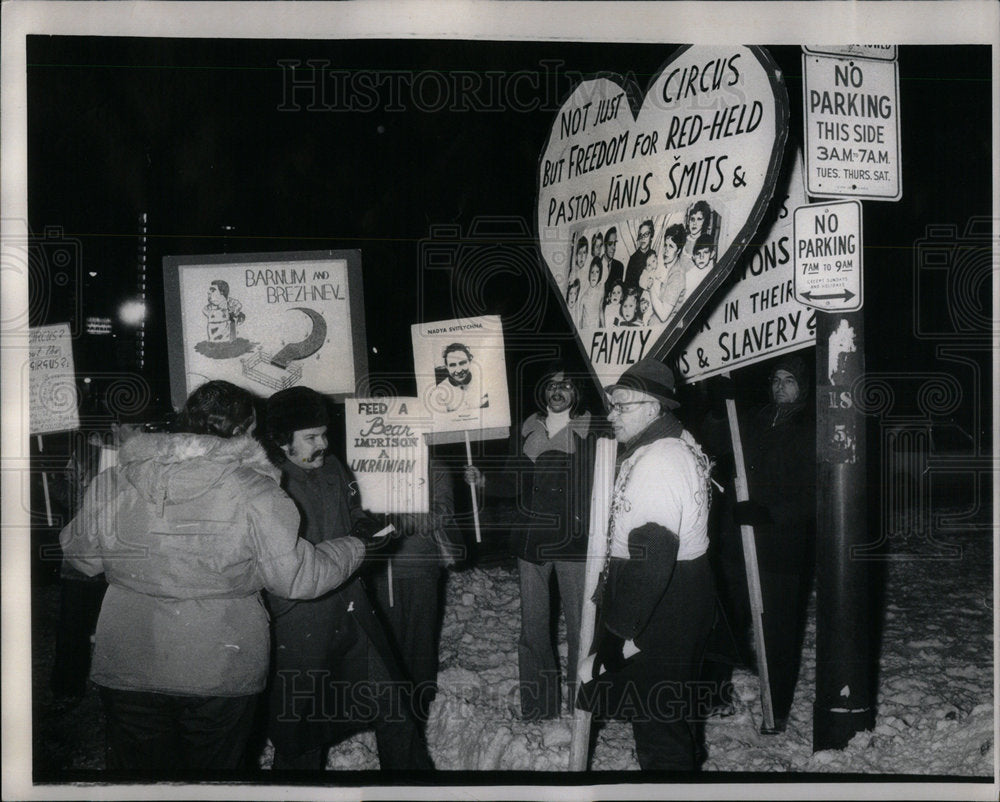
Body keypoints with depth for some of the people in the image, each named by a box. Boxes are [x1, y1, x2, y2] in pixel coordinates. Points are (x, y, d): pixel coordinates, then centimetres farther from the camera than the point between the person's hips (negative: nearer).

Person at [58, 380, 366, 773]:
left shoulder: (111, 484, -4)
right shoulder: (254, 494, -14)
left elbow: (83, 558, 9)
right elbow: (299, 576, -10)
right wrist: (357, 548, 6)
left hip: (127, 669, 3)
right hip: (221, 673, -2)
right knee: (215, 769, 17)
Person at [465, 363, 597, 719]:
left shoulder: (589, 434, 0)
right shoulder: (530, 432, 12)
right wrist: (484, 481, 2)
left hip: (574, 542, -4)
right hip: (532, 539, 4)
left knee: (579, 625, -1)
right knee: (533, 626, 7)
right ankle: (538, 703, 17)